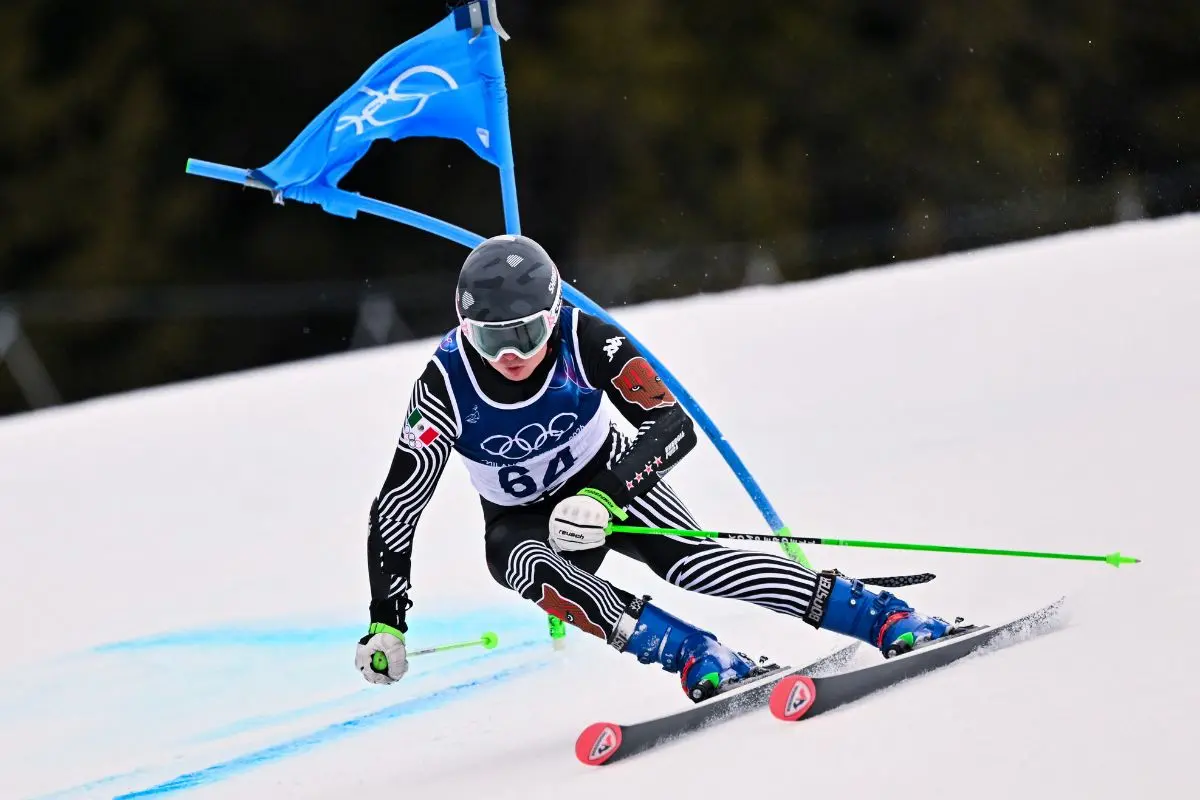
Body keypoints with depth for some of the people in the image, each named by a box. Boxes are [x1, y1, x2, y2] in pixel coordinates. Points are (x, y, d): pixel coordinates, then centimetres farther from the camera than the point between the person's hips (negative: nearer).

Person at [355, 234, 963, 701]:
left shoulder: (584, 340, -27)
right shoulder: (446, 384, -26)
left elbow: (675, 425, -27)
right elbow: (395, 509, -21)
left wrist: (606, 497, -43)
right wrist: (385, 624, -27)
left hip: (606, 477, -1)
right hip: (521, 525, 1)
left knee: (686, 559, -28)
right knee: (536, 569, -34)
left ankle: (885, 619, -33)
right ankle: (698, 659, -41)